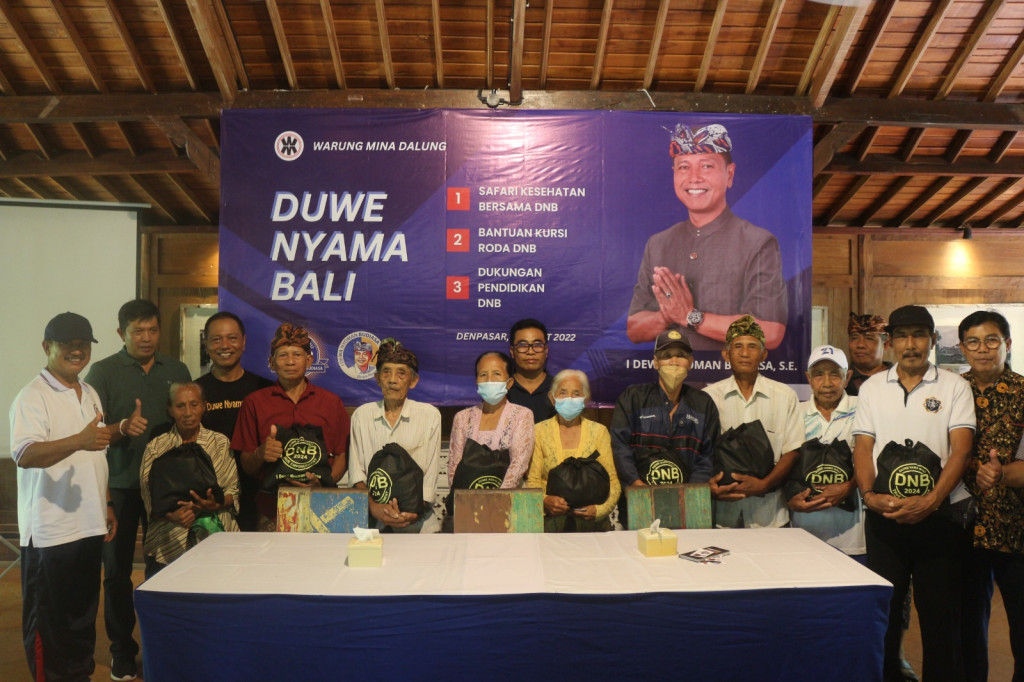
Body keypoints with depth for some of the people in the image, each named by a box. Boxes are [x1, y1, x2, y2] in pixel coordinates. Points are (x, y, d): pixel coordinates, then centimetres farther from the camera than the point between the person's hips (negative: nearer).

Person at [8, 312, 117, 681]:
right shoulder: (32, 397, -12)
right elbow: (25, 455, -27)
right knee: (48, 623, 5)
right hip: (50, 531, -7)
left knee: (84, 615, 16)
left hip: (89, 526, 7)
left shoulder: (90, 394, 11)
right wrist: (79, 440, -42)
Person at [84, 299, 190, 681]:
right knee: (118, 570, 6)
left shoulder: (177, 371, 7)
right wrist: (123, 428, -27)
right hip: (120, 486, -2)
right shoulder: (103, 372, -2)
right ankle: (122, 651, 20)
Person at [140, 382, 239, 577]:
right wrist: (173, 515, -18)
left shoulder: (220, 442, 12)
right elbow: (149, 498, 2)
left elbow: (234, 491, 8)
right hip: (169, 542, 0)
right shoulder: (156, 447, 10)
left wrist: (216, 505, -14)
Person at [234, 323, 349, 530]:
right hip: (271, 506, 0)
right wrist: (261, 454, -12)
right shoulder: (254, 402, 9)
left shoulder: (331, 402, 11)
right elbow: (246, 465, 10)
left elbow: (342, 456, 8)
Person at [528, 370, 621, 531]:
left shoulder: (599, 431, 12)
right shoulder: (540, 431, 11)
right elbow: (533, 481, 7)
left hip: (589, 518, 1)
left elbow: (612, 482, 7)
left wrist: (599, 510, -12)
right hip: (551, 516, 0)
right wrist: (545, 501, -15)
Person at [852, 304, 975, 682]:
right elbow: (863, 446, 6)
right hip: (884, 513, 2)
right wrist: (868, 494, -10)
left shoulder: (954, 387, 2)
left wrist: (929, 501, -17)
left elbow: (960, 450, -6)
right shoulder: (872, 387, 9)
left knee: (940, 610, 6)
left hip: (940, 513, -2)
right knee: (883, 606, 9)